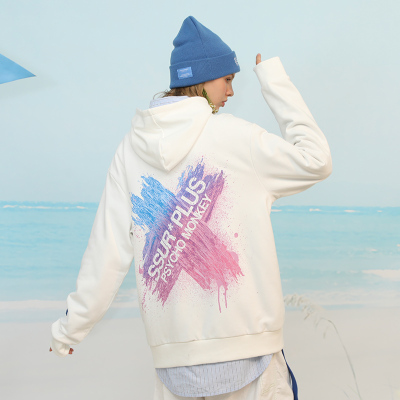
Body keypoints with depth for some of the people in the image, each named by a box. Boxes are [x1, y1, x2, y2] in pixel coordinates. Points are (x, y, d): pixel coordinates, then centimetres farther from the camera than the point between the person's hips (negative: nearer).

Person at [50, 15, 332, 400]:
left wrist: (71, 326, 13)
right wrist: (275, 80, 8)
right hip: (244, 341, -4)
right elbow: (315, 160, 3)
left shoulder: (131, 149, 4)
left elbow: (108, 250, 3)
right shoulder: (235, 136, -7)